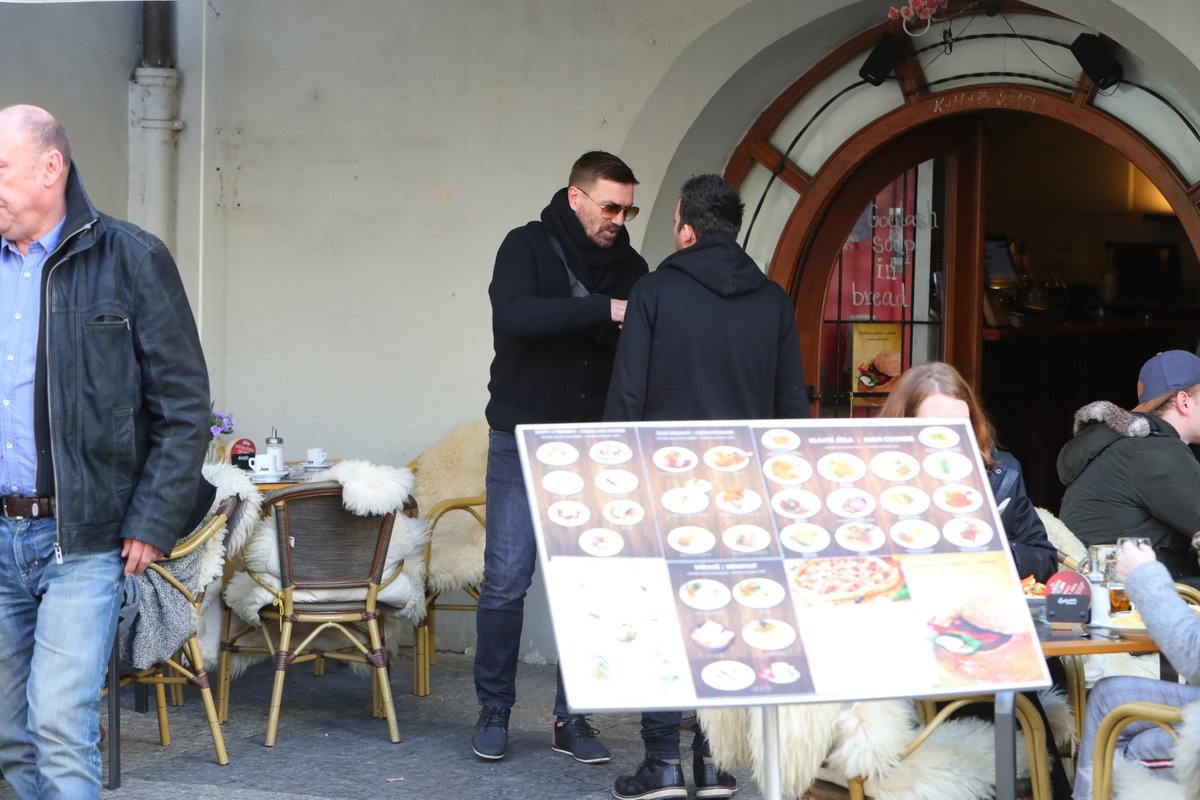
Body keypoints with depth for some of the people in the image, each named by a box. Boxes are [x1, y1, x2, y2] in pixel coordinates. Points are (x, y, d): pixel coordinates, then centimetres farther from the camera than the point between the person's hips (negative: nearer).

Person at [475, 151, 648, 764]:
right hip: (522, 440, -3)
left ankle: (573, 718, 11)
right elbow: (514, 314, -23)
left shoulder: (631, 267, 9)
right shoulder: (527, 247, -4)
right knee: (506, 582, -3)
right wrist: (603, 309, -29)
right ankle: (494, 712, 11)